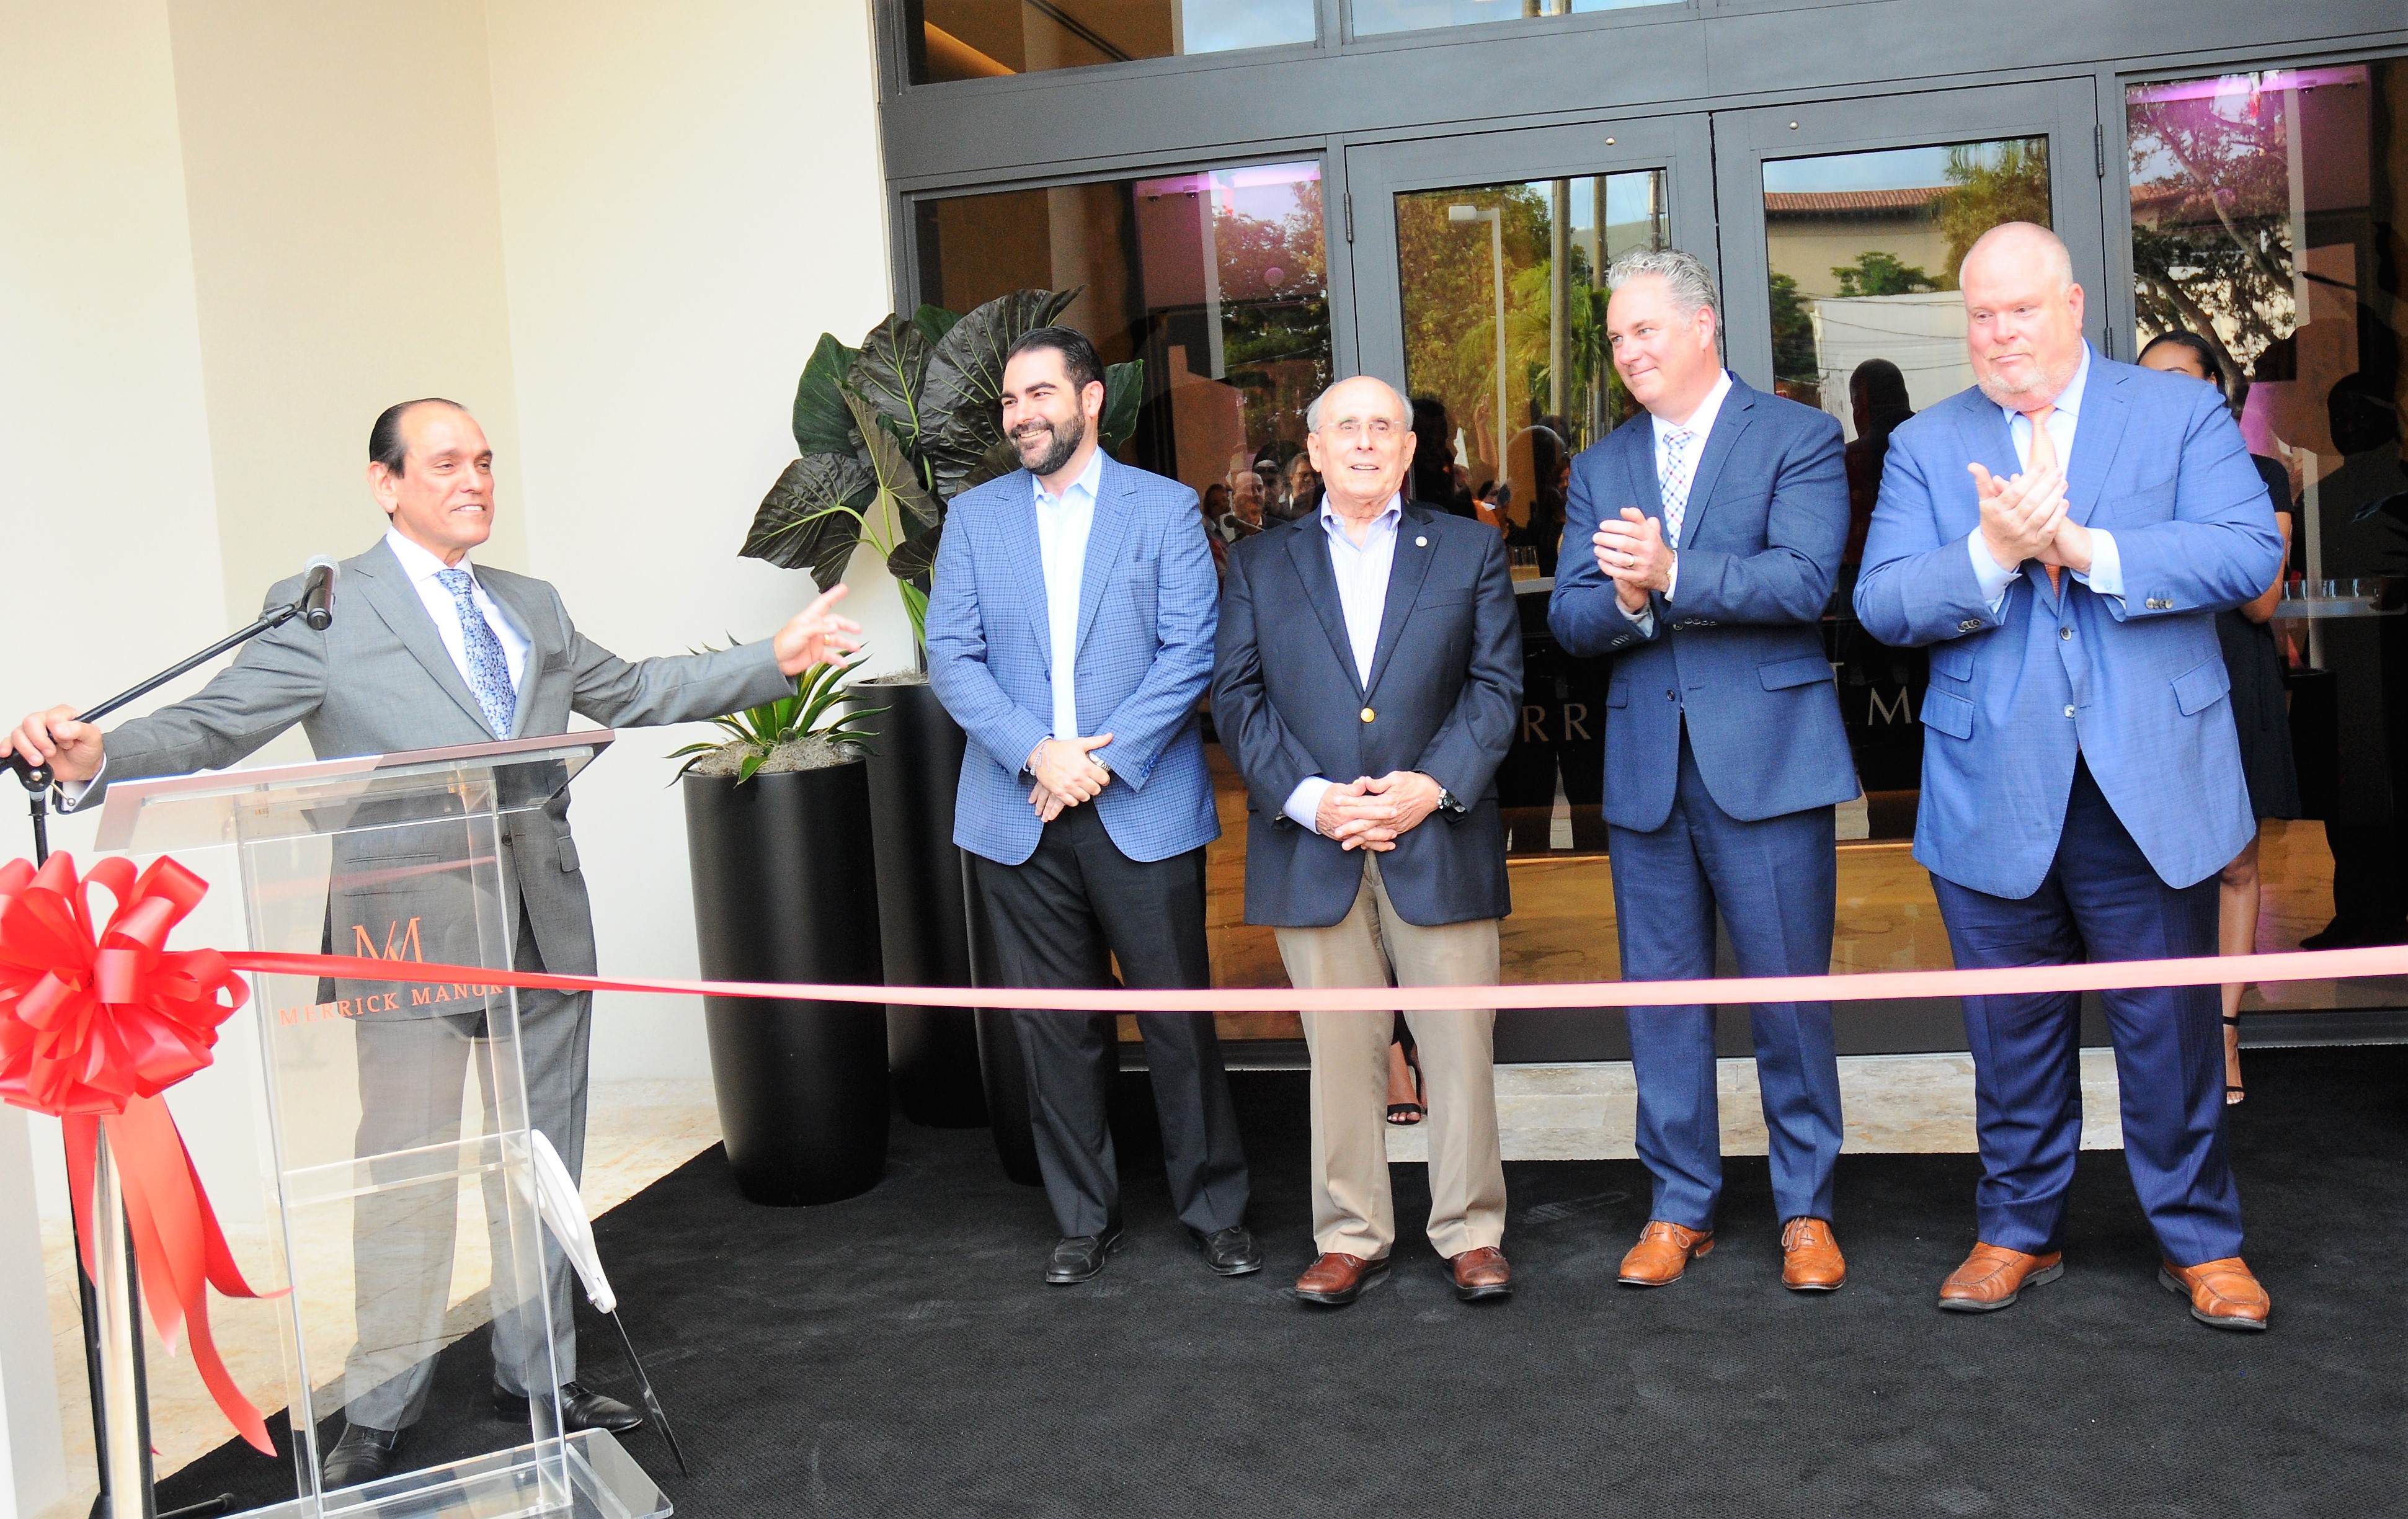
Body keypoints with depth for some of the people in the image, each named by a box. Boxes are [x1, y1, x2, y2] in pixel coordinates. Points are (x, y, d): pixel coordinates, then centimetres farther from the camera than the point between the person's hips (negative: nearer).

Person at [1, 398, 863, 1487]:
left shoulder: (530, 607, 14)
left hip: (543, 933, 6)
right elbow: (210, 727, -10)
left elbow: (636, 691, 19)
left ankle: (539, 1377, 32)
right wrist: (95, 758, -29)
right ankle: (379, 1415, 21)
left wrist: (773, 660, 13)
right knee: (407, 1183, 2)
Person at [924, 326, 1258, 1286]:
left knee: (1178, 1020, 2)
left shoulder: (1165, 509, 4)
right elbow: (952, 658, 3)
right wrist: (1038, 753, -12)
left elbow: (1191, 652, -4)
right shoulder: (974, 518, 11)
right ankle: (1084, 1220, 22)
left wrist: (1106, 758, -13)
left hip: (1143, 807, -2)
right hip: (1019, 813, 2)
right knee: (1057, 1028, 9)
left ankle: (1215, 1209, 18)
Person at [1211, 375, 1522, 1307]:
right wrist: (1306, 798, -10)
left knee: (1460, 1046, 3)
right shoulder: (1259, 565, 13)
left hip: (1439, 839, 0)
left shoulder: (1470, 552, 11)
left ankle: (1471, 1233, 17)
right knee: (1340, 1052, 6)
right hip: (1311, 848, 1)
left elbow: (1496, 686, 4)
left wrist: (1435, 786, -11)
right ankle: (1350, 1238, 18)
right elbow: (1237, 697, 5)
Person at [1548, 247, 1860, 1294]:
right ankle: (1680, 1207, 22)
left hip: (1768, 757, -4)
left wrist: (1671, 574, -24)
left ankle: (1806, 1209, 18)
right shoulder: (1600, 468, 14)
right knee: (1661, 996, 10)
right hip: (1645, 765, 4)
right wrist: (1623, 602, -15)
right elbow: (1568, 616, 6)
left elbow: (1804, 580, -15)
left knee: (1791, 994, 2)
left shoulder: (1798, 437, 0)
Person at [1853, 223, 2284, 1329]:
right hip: (1993, 793, 2)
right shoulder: (1925, 447, 7)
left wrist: (2088, 550, -19)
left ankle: (2201, 1240, 25)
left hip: (2150, 787, -1)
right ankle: (2019, 1231, 28)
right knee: (2012, 1031, 12)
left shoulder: (2181, 415, 4)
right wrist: (1991, 552, -20)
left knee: (2171, 1024, 7)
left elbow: (2250, 551, -10)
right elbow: (1883, 605, -4)